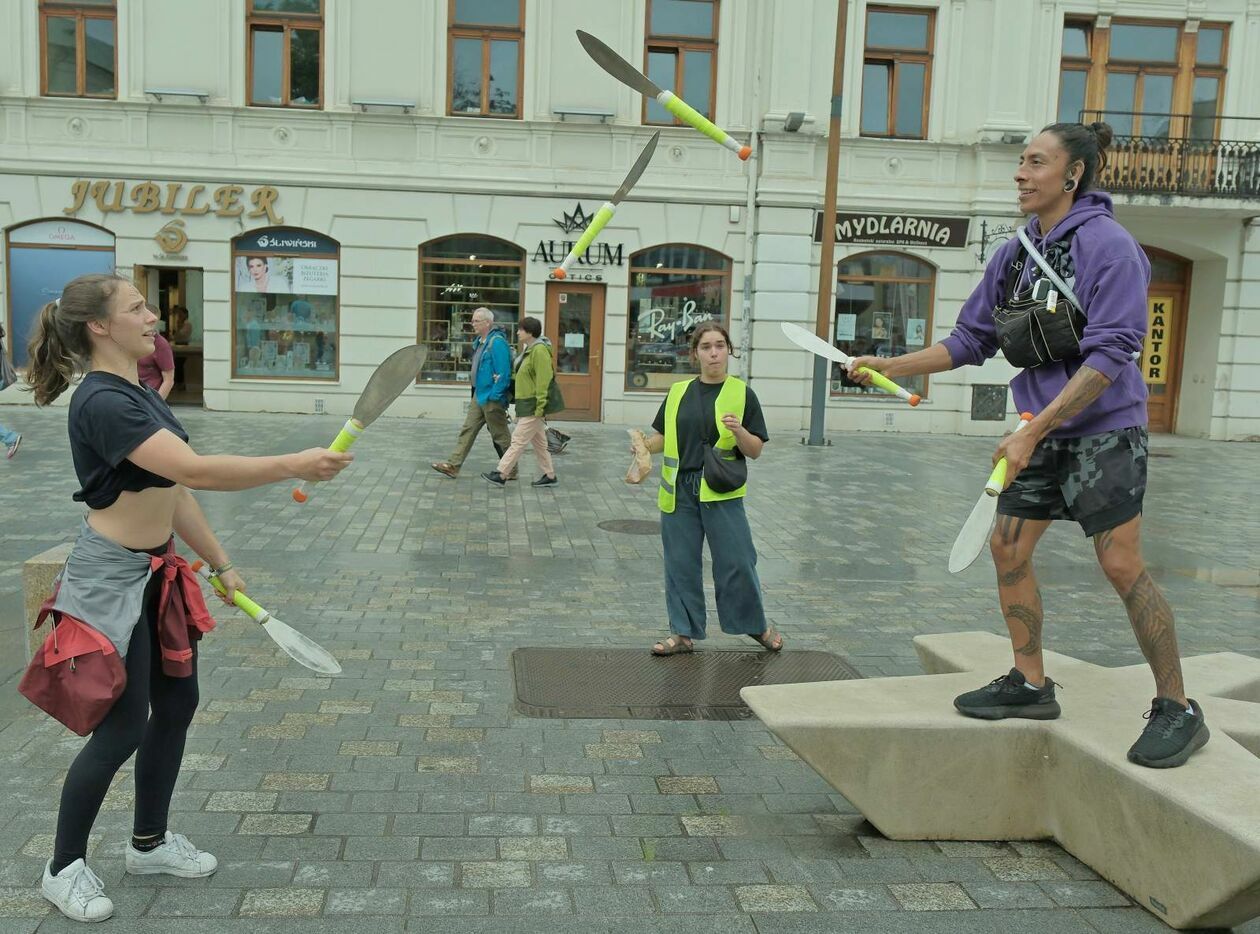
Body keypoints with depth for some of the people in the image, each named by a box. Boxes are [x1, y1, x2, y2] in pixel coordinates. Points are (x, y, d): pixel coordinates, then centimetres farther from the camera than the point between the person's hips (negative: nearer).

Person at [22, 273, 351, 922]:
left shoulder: (138, 393, 9)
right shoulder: (102, 402, -22)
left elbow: (173, 489, 13)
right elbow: (196, 471, -33)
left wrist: (219, 563, 13)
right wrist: (293, 466, -33)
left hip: (158, 574, 10)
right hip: (112, 580, -10)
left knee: (177, 704, 15)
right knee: (124, 726, -1)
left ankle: (149, 843, 33)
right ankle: (64, 869, 21)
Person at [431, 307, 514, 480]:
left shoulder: (497, 342, -19)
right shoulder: (480, 341, 12)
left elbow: (503, 372, -23)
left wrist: (494, 396, -22)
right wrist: (477, 392, 18)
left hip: (492, 398, -10)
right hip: (480, 395, 10)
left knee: (500, 436, 1)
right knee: (468, 430, 9)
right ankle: (453, 465, 12)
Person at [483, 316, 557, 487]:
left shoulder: (539, 351, -17)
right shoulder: (530, 350, 15)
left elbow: (543, 380, -21)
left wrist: (540, 407, -23)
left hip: (533, 406, -10)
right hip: (527, 405, 10)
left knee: (518, 441, -6)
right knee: (538, 442, 13)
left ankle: (501, 474, -3)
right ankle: (549, 476, 18)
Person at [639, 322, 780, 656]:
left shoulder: (742, 394, -1)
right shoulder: (678, 393, 7)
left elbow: (755, 451, -2)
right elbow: (662, 438, 13)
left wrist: (738, 431, -21)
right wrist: (644, 445, -8)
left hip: (721, 492, -3)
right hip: (679, 490, 3)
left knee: (736, 560, 0)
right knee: (680, 562, 8)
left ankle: (757, 625, 23)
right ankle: (683, 633, 21)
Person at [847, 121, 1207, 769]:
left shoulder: (1106, 244, -14)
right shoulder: (1013, 255, 9)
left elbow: (1110, 356, -21)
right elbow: (970, 342, 15)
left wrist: (1031, 432, -25)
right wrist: (889, 366, 7)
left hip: (1102, 430, -7)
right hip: (1042, 431, 8)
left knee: (1121, 566, -7)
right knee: (1008, 547, 6)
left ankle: (1178, 711, 7)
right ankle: (1030, 684, 21)